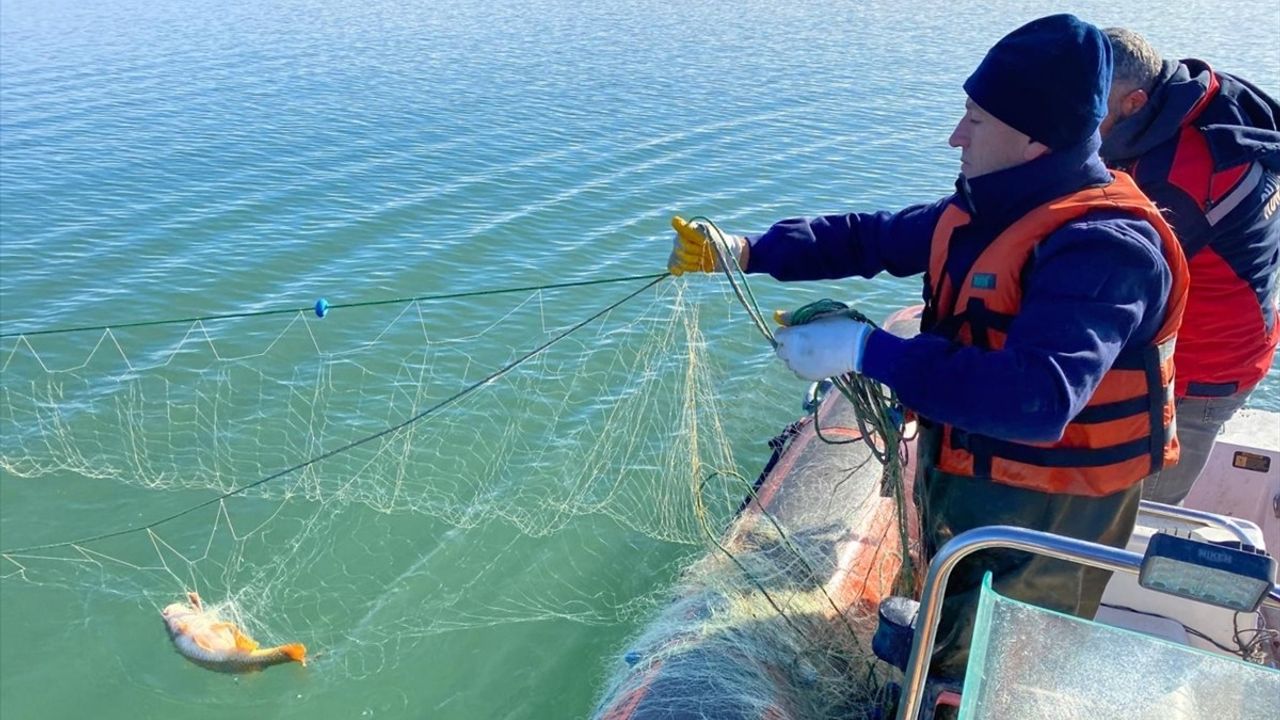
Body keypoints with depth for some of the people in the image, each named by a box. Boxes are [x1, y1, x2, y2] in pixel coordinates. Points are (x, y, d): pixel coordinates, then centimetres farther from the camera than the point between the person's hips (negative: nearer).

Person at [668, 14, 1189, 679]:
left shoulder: (1106, 247, -29)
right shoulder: (990, 209, -2)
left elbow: (1035, 398, -40)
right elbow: (876, 237, 6)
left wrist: (867, 349, -37)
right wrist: (750, 250, -3)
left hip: (1043, 522, -8)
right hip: (963, 491, 8)